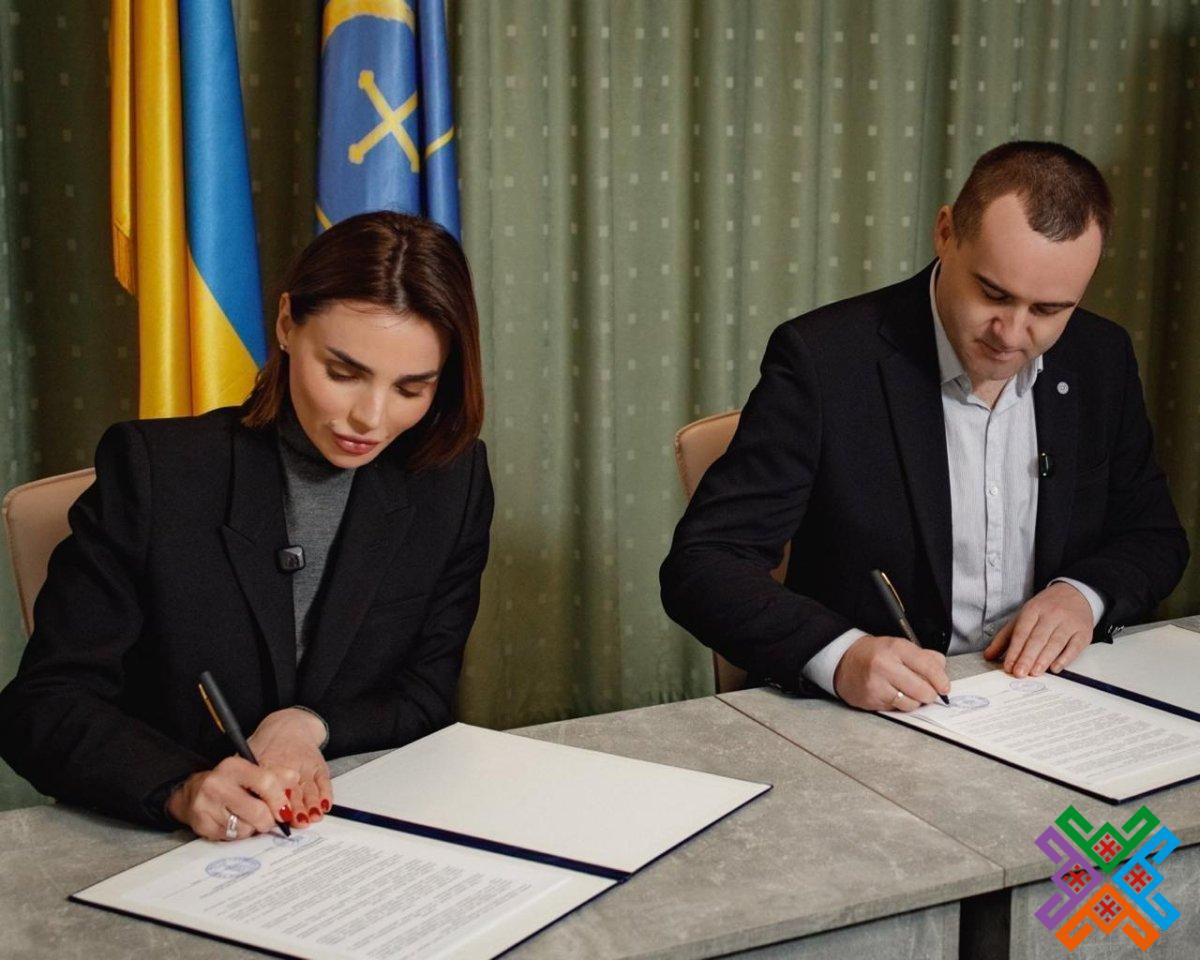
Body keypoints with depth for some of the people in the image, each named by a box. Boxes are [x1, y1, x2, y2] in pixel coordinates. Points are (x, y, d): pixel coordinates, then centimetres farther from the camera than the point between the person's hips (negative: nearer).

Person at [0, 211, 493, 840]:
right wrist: (181, 788, -28)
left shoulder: (453, 481, 0)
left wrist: (309, 725, -15)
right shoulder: (151, 468, -8)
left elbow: (424, 700, 5)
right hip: (151, 847, -2)